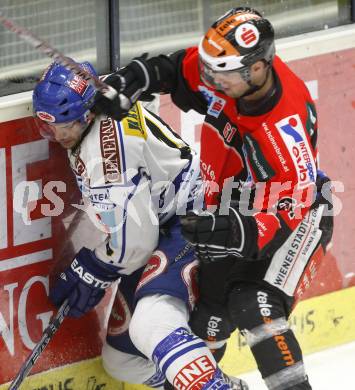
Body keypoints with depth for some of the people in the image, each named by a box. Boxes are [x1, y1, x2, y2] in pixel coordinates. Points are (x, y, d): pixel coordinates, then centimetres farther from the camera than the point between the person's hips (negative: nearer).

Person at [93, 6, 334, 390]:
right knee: (209, 317, 6)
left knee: (254, 308, -26)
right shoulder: (226, 71, -19)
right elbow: (174, 68, 1)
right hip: (236, 214, 6)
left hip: (297, 218, -6)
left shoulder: (285, 126, -37)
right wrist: (132, 78, -17)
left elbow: (289, 213, -34)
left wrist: (237, 233, -49)